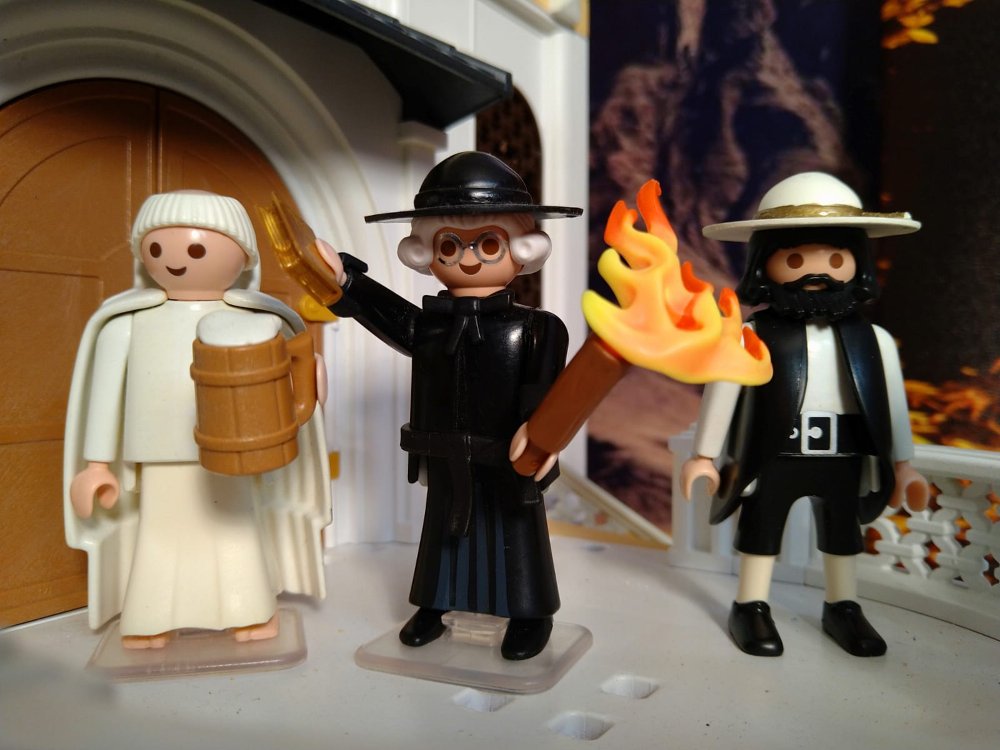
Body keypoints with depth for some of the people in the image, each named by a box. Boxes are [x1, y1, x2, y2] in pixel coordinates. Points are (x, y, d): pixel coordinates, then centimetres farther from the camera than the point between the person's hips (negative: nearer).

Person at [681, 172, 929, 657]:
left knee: (842, 530, 17)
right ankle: (751, 607, 25)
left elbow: (891, 404, 8)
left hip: (842, 462, 4)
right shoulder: (749, 337, -11)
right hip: (772, 460, -3)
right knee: (761, 526, 9)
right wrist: (703, 456, -4)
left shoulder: (872, 340, -1)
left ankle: (843, 608, 36)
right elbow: (721, 396, -7)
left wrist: (903, 465, 12)